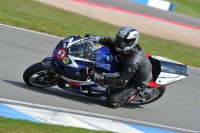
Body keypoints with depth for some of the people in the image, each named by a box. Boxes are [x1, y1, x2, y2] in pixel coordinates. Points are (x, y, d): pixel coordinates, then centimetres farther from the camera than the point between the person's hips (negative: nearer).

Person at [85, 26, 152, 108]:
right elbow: (110, 41, -7)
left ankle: (130, 97, 8)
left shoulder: (133, 63, -42)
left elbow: (122, 82, -37)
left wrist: (101, 79, -43)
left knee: (111, 102, -17)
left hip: (136, 83, -8)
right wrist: (96, 38, -23)